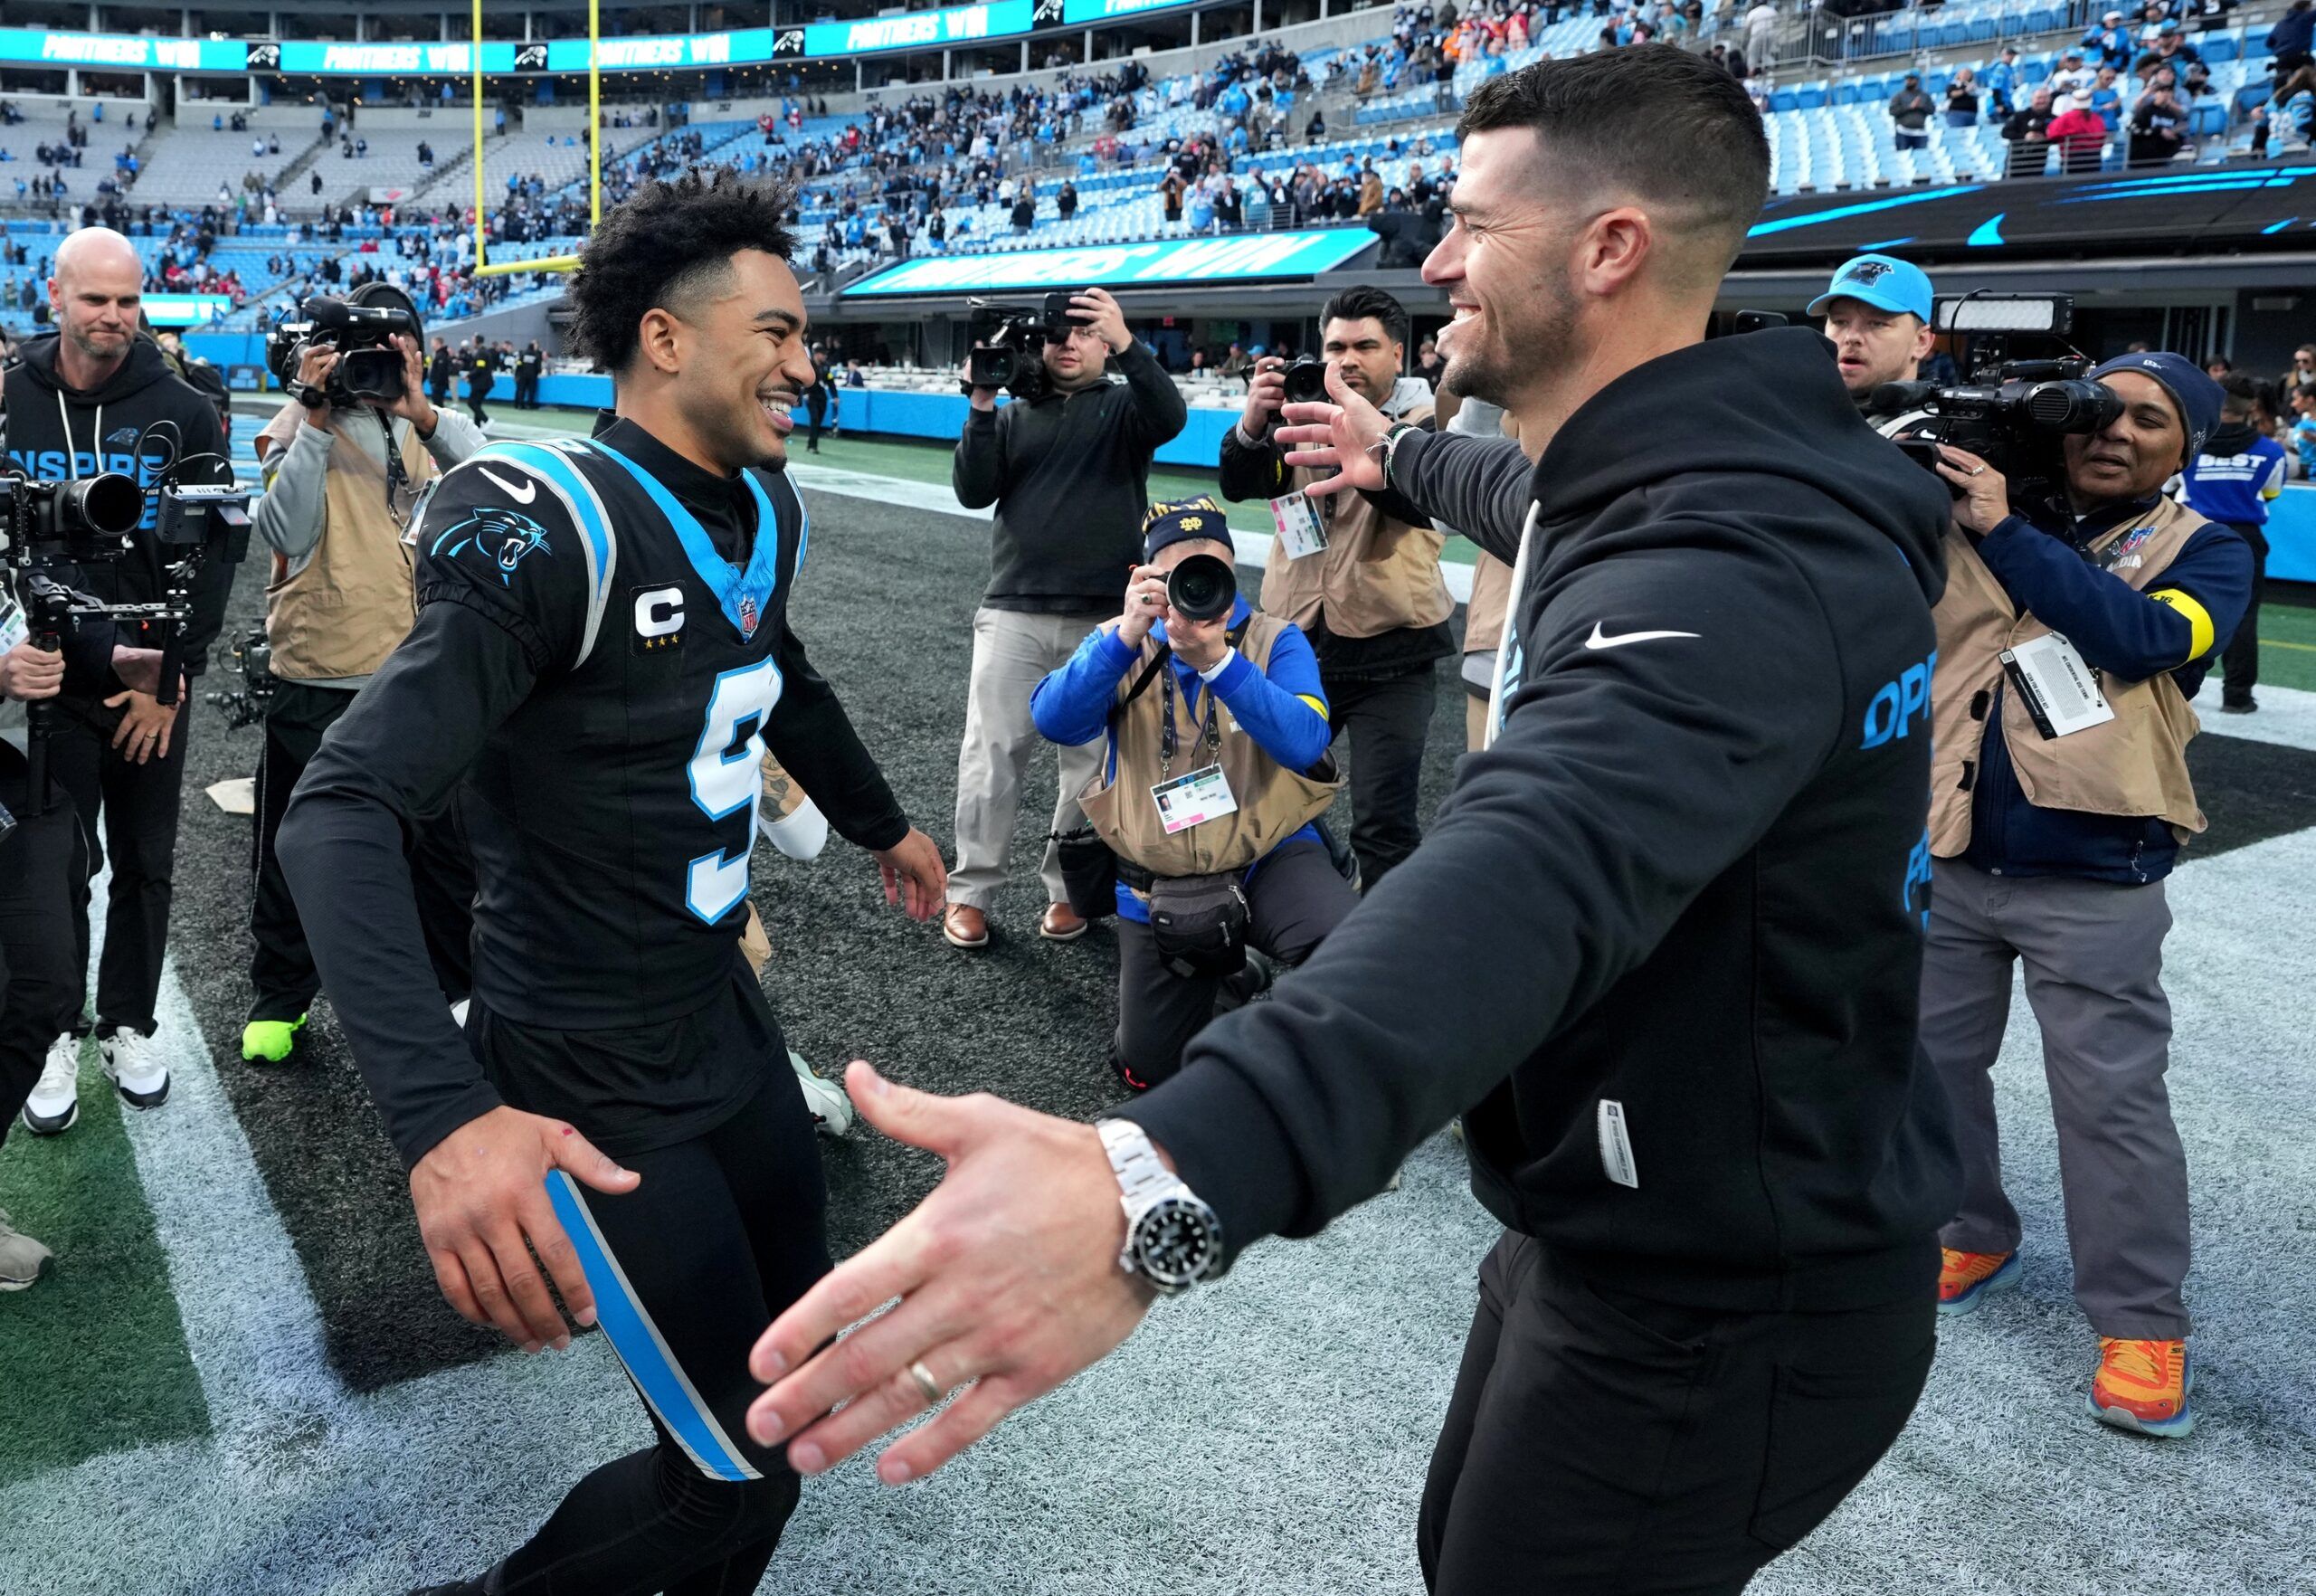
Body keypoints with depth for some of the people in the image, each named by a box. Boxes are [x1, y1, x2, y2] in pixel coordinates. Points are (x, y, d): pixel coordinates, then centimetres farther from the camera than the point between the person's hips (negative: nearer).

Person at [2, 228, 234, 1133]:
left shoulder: (182, 412, -3)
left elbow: (214, 551, -2)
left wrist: (172, 674, -6)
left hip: (154, 682, 0)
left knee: (145, 863, 10)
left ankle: (129, 1026, 26)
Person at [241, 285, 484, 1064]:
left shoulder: (428, 422, 6)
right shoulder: (297, 424, -2)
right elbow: (288, 535, -17)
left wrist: (420, 410, -24)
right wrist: (316, 420, -19)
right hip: (317, 679, -2)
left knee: (444, 841, 12)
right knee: (295, 846, 12)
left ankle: (450, 986, 30)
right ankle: (278, 998, 30)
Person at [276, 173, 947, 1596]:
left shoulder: (765, 508, 3)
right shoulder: (553, 531, -23)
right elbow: (344, 812, -31)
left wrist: (882, 823, 37)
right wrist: (442, 1114, -44)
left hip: (727, 1014, 8)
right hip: (597, 1091, -8)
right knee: (744, 1474, 1)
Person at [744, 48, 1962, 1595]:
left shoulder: (1731, 566, -31)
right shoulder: (1666, 482, 3)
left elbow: (1541, 864, -51)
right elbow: (1539, 495, 29)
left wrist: (1174, 1176, -66)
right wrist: (1401, 457, 47)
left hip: (1721, 1316, -9)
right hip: (1615, 1227, 9)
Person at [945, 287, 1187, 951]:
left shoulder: (1125, 407, 8)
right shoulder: (1013, 416, 14)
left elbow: (1171, 417, -15)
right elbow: (972, 492, 2)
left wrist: (1128, 344, -27)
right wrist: (982, 406, -8)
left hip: (1104, 617, -1)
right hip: (1013, 610, 1)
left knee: (1091, 758, 5)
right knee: (991, 753, -1)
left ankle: (1068, 890, 17)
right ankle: (970, 892, 7)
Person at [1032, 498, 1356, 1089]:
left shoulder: (1274, 641, -5)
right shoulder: (1120, 645, 1)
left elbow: (1304, 745, -23)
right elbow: (1054, 723, -18)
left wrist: (1217, 659, -35)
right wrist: (1127, 636, -32)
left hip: (1268, 857, -3)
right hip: (1159, 881, 3)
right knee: (1148, 1069, 9)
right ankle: (1218, 971, 38)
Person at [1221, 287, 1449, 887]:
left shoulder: (1422, 423, 0)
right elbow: (1240, 485, -5)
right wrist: (1253, 423, -24)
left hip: (1390, 658, -3)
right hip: (1297, 642, 4)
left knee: (1383, 825, -6)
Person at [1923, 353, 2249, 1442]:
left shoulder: (2203, 553, 1)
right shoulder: (1969, 518, 7)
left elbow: (2140, 637, -19)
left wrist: (2007, 530, -21)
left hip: (2094, 884, -3)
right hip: (1946, 861, 4)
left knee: (2112, 1099, 0)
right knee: (1929, 1064, 15)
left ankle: (2140, 1323, 14)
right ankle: (1972, 1238, 35)